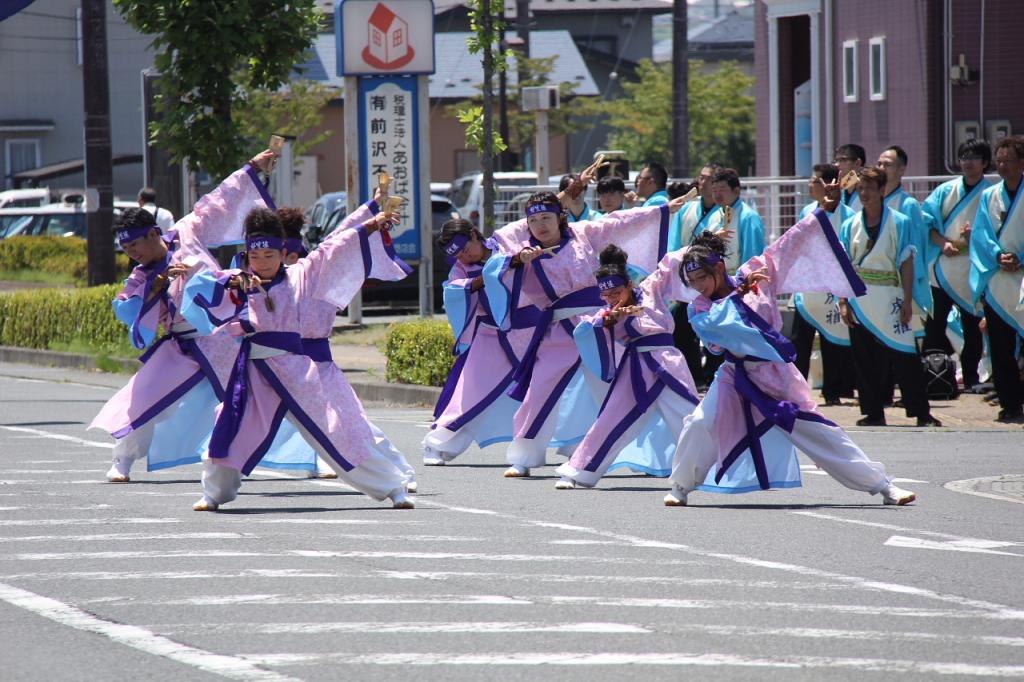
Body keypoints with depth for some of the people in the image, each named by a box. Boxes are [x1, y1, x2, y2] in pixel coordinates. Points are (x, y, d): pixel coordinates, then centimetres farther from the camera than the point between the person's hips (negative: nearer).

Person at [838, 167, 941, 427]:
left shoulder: (899, 223, -1)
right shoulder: (850, 225, 8)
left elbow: (907, 264, -2)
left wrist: (908, 301, -8)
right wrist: (843, 301, 0)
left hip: (891, 301, -3)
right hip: (860, 303, 3)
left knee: (905, 359, -7)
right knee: (865, 361, 5)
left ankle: (921, 413, -5)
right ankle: (873, 412, 12)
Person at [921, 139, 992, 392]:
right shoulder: (946, 191, 10)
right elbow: (927, 221, 6)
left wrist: (976, 238, -21)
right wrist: (943, 243, -11)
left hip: (971, 272, -2)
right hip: (941, 270, 2)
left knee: (972, 327, 2)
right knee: (934, 325, -2)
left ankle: (970, 378, 10)